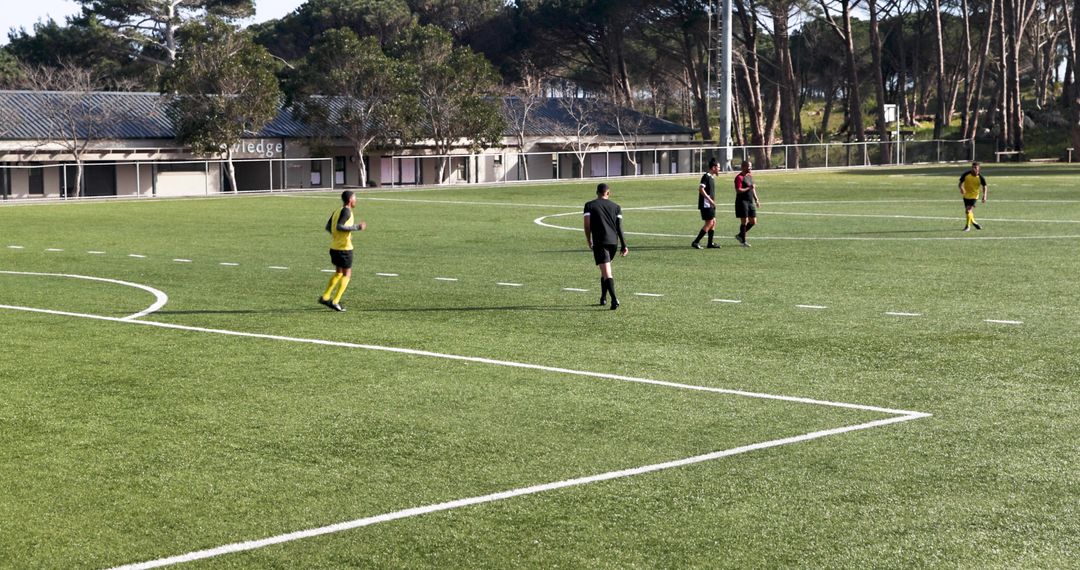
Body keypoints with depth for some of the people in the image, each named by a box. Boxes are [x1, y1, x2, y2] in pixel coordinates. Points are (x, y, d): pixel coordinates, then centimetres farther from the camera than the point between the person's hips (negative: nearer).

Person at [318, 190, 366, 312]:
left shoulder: (337, 211, 10)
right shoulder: (346, 211, -15)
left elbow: (328, 227, 14)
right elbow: (339, 226, -25)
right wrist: (357, 227, -21)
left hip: (334, 247, 8)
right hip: (344, 248, -8)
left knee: (338, 273, 21)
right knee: (347, 275, 3)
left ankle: (325, 297, 17)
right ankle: (335, 302, -2)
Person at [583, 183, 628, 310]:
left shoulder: (589, 205, 3)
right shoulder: (616, 207, 11)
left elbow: (587, 225, -3)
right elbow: (620, 227, 4)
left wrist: (589, 241, 12)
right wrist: (624, 245, 3)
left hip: (599, 242, -4)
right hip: (613, 241, 4)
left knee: (606, 272, -9)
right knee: (605, 270, 23)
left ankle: (614, 299, -24)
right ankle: (603, 297, 29)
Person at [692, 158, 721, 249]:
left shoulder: (712, 177, 15)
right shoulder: (706, 176, -14)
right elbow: (701, 189, -22)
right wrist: (710, 200, -23)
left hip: (710, 205, 10)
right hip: (705, 205, -10)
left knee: (713, 222, 10)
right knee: (709, 223, -9)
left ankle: (710, 243, 15)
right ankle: (695, 242, -7)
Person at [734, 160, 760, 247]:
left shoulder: (750, 175, 15)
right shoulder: (739, 177, -12)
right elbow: (738, 190, -21)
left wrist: (756, 200, 20)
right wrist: (748, 188, -24)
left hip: (751, 201, 8)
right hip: (742, 201, -8)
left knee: (753, 222, 7)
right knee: (744, 221, -5)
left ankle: (740, 235, 22)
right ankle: (743, 241, 4)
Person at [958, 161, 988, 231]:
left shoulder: (980, 178, -14)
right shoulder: (966, 175, -11)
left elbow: (984, 187, -7)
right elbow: (961, 183, -4)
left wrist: (984, 196, -19)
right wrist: (961, 188, -26)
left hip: (974, 196, -4)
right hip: (966, 195, 4)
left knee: (968, 210, -17)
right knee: (968, 211, 15)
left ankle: (968, 226, -5)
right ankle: (973, 222, 40)